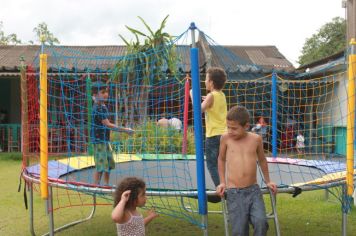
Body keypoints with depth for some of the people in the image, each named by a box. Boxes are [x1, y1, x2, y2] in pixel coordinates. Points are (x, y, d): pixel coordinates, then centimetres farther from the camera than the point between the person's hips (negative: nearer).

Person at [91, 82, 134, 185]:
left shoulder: (103, 106, 12)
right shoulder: (98, 108, -18)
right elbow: (108, 125, -23)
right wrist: (124, 130, -22)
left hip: (105, 140, 10)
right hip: (99, 140, -10)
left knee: (109, 164, 17)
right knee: (100, 166, -8)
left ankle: (106, 185, 29)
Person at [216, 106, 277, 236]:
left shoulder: (256, 139, 1)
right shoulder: (226, 138, -1)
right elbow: (221, 159, 16)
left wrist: (267, 181, 25)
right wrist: (222, 182, 11)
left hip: (253, 191, 1)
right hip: (234, 193, -1)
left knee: (261, 223, -18)